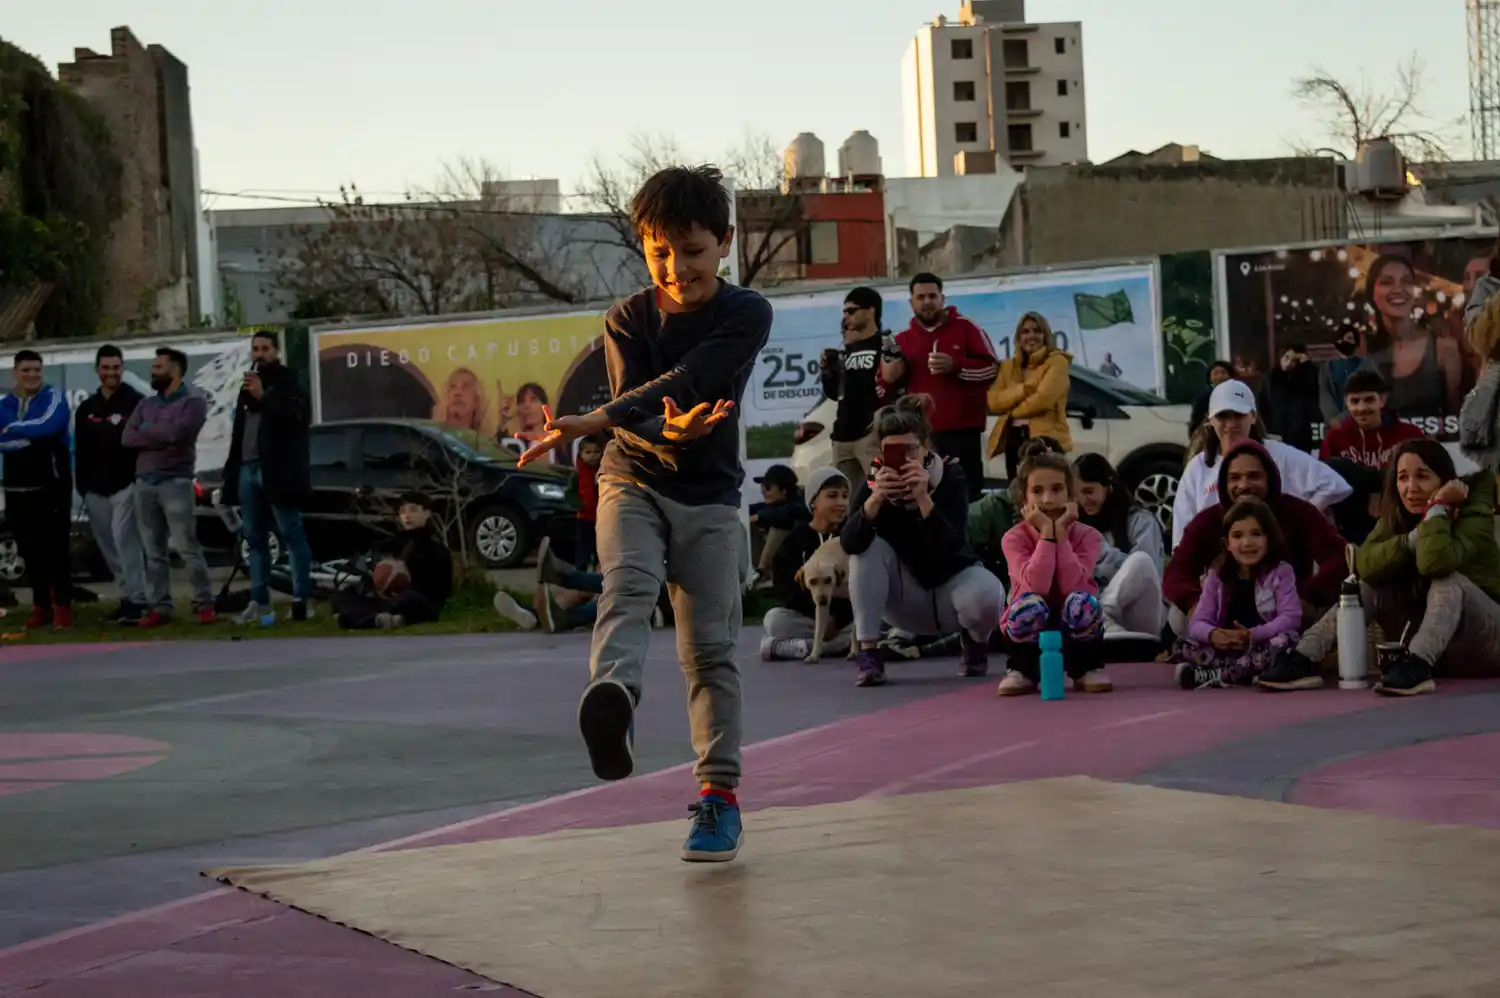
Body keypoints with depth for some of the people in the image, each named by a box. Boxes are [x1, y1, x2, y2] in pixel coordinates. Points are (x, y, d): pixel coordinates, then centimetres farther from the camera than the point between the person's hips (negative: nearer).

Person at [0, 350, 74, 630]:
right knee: (30, 550, 6)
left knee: (56, 547, -6)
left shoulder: (54, 398, -1)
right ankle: (41, 607, 13)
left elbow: (47, 426, -20)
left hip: (51, 485, -4)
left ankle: (62, 608, -4)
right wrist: (31, 436, -17)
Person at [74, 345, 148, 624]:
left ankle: (136, 600, -18)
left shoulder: (136, 403, 0)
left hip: (126, 485, -6)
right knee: (109, 546, 7)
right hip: (96, 489, 6)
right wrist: (83, 487, 10)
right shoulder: (86, 409, 16)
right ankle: (128, 597, 14)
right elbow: (80, 452, 17)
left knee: (124, 539, -17)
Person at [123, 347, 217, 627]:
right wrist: (162, 437, -8)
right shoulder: (146, 404, 17)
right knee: (154, 551, 4)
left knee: (187, 547, -9)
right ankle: (159, 607, 6)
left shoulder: (193, 401, -2)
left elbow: (176, 431, -19)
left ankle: (205, 604, -3)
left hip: (175, 481, -6)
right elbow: (127, 438, 4)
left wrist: (147, 430, -2)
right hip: (144, 482, 6)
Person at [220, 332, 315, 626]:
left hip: (277, 470, -7)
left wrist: (264, 397, -24)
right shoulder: (248, 385, 20)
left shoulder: (288, 381, 0)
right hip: (248, 469, 7)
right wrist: (232, 468, 16)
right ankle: (260, 602, 11)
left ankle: (302, 598, -9)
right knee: (255, 538, 8)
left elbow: (297, 418, -17)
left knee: (292, 535, -6)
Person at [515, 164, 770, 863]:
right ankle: (611, 695, -56)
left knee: (710, 647, -3)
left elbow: (687, 383, -23)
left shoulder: (746, 314, -9)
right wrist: (671, 429, -36)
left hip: (709, 497, -1)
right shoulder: (627, 320, 0)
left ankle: (719, 792, 4)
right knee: (627, 586, -28)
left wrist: (592, 422, -33)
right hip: (634, 481, 1)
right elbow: (633, 403, -12)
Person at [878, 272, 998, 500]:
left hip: (963, 430, -3)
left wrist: (956, 366, -12)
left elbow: (991, 368, -1)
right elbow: (886, 386, 18)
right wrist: (889, 379, -5)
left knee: (969, 494, -3)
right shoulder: (902, 340, 14)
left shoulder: (966, 328, 4)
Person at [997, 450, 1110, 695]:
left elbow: (1073, 586, -25)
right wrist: (1047, 532, -26)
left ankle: (1088, 669, -6)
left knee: (1082, 601, -32)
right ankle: (1022, 671, -7)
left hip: (1074, 632, 1)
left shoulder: (1087, 535, -9)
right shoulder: (1015, 537, -11)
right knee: (1029, 604, -34)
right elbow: (1036, 586, -28)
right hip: (1032, 633, -1)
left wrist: (1060, 532, -24)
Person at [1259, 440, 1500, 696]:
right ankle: (1304, 660, -26)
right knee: (1370, 584, -12)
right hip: (1433, 647, 5)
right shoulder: (1397, 516, 0)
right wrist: (1416, 536, -28)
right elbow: (1366, 566, -20)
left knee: (1447, 578, -31)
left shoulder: (1474, 513, -17)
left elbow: (1434, 563, -39)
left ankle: (1417, 665, -50)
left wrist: (1437, 507, -29)